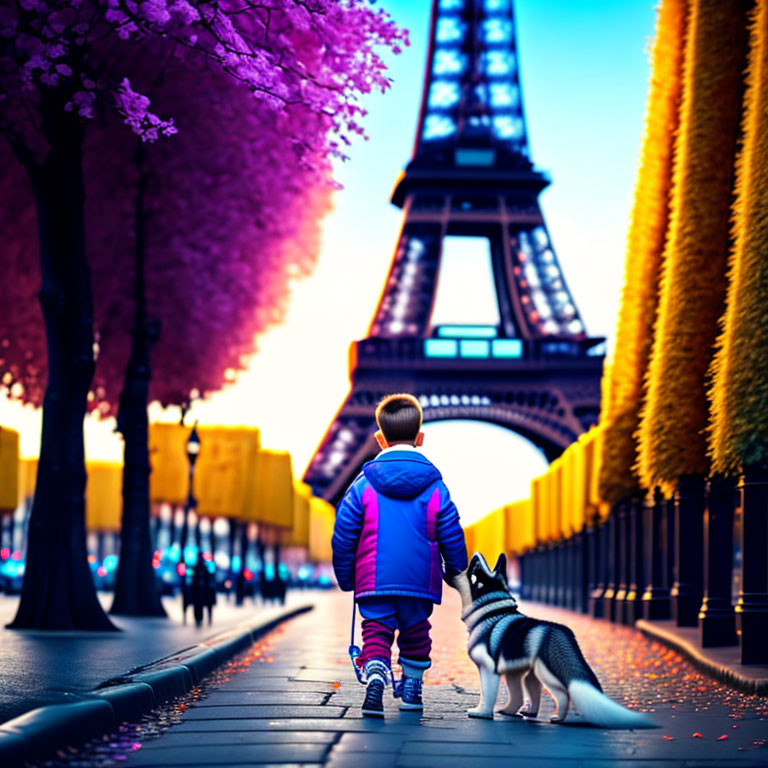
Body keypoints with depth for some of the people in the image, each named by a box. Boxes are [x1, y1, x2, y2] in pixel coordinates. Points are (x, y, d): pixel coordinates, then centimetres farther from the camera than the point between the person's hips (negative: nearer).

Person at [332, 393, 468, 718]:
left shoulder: (363, 484, -2)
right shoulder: (435, 487, 0)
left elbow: (343, 535, 0)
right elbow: (452, 536, 3)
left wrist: (346, 578, 11)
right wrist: (456, 574, 17)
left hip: (374, 580, -1)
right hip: (421, 580, 1)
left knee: (377, 630, 1)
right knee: (415, 631, 19)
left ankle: (375, 672, -25)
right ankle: (411, 687, 26)